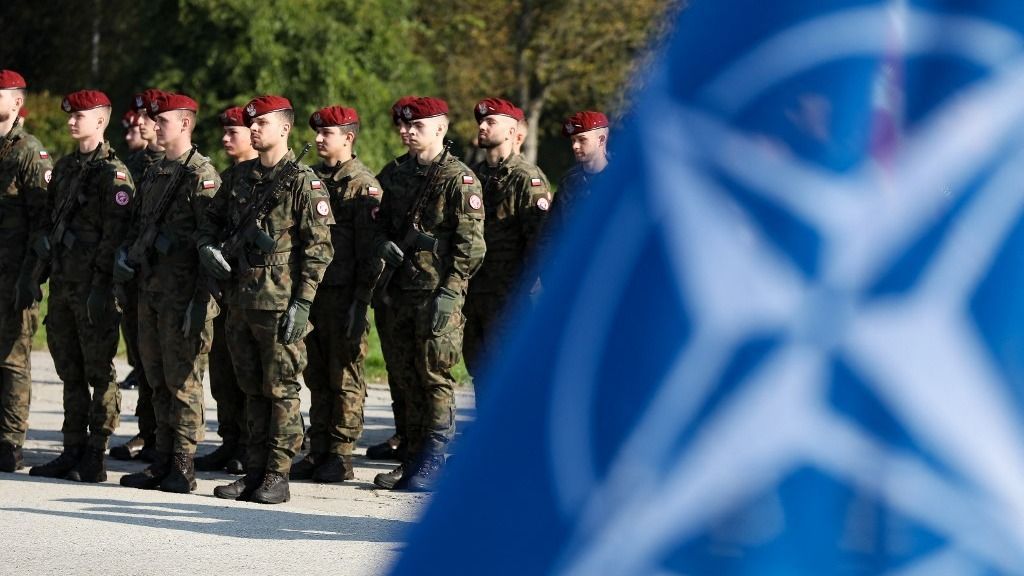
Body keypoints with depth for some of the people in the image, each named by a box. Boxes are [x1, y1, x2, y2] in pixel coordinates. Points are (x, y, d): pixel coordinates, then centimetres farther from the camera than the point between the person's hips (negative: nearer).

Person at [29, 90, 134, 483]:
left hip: (94, 287, -8)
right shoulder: (65, 167, 16)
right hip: (62, 283, 8)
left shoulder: (112, 172, -9)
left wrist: (100, 285, -19)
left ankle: (95, 459, 0)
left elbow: (115, 233, -15)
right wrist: (45, 242, 8)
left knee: (99, 372, -2)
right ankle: (73, 450, 17)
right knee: (70, 372, 11)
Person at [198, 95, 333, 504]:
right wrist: (207, 245, 1)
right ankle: (255, 472, 16)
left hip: (278, 303, -7)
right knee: (252, 390, 11)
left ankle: (278, 477, 1)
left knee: (280, 391, -2)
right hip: (240, 299, 7)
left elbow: (319, 248, -11)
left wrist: (302, 304, -16)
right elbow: (213, 218, 24)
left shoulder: (303, 182, -8)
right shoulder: (242, 176, 13)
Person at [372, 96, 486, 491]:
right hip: (402, 291, 7)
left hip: (439, 293, -7)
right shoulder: (403, 175, 15)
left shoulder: (459, 179, -7)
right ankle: (413, 459, 15)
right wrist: (384, 244, 1)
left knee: (436, 378, -5)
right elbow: (382, 221, 24)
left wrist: (449, 292, -18)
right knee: (411, 377, 10)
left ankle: (433, 463, -2)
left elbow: (471, 245, -12)